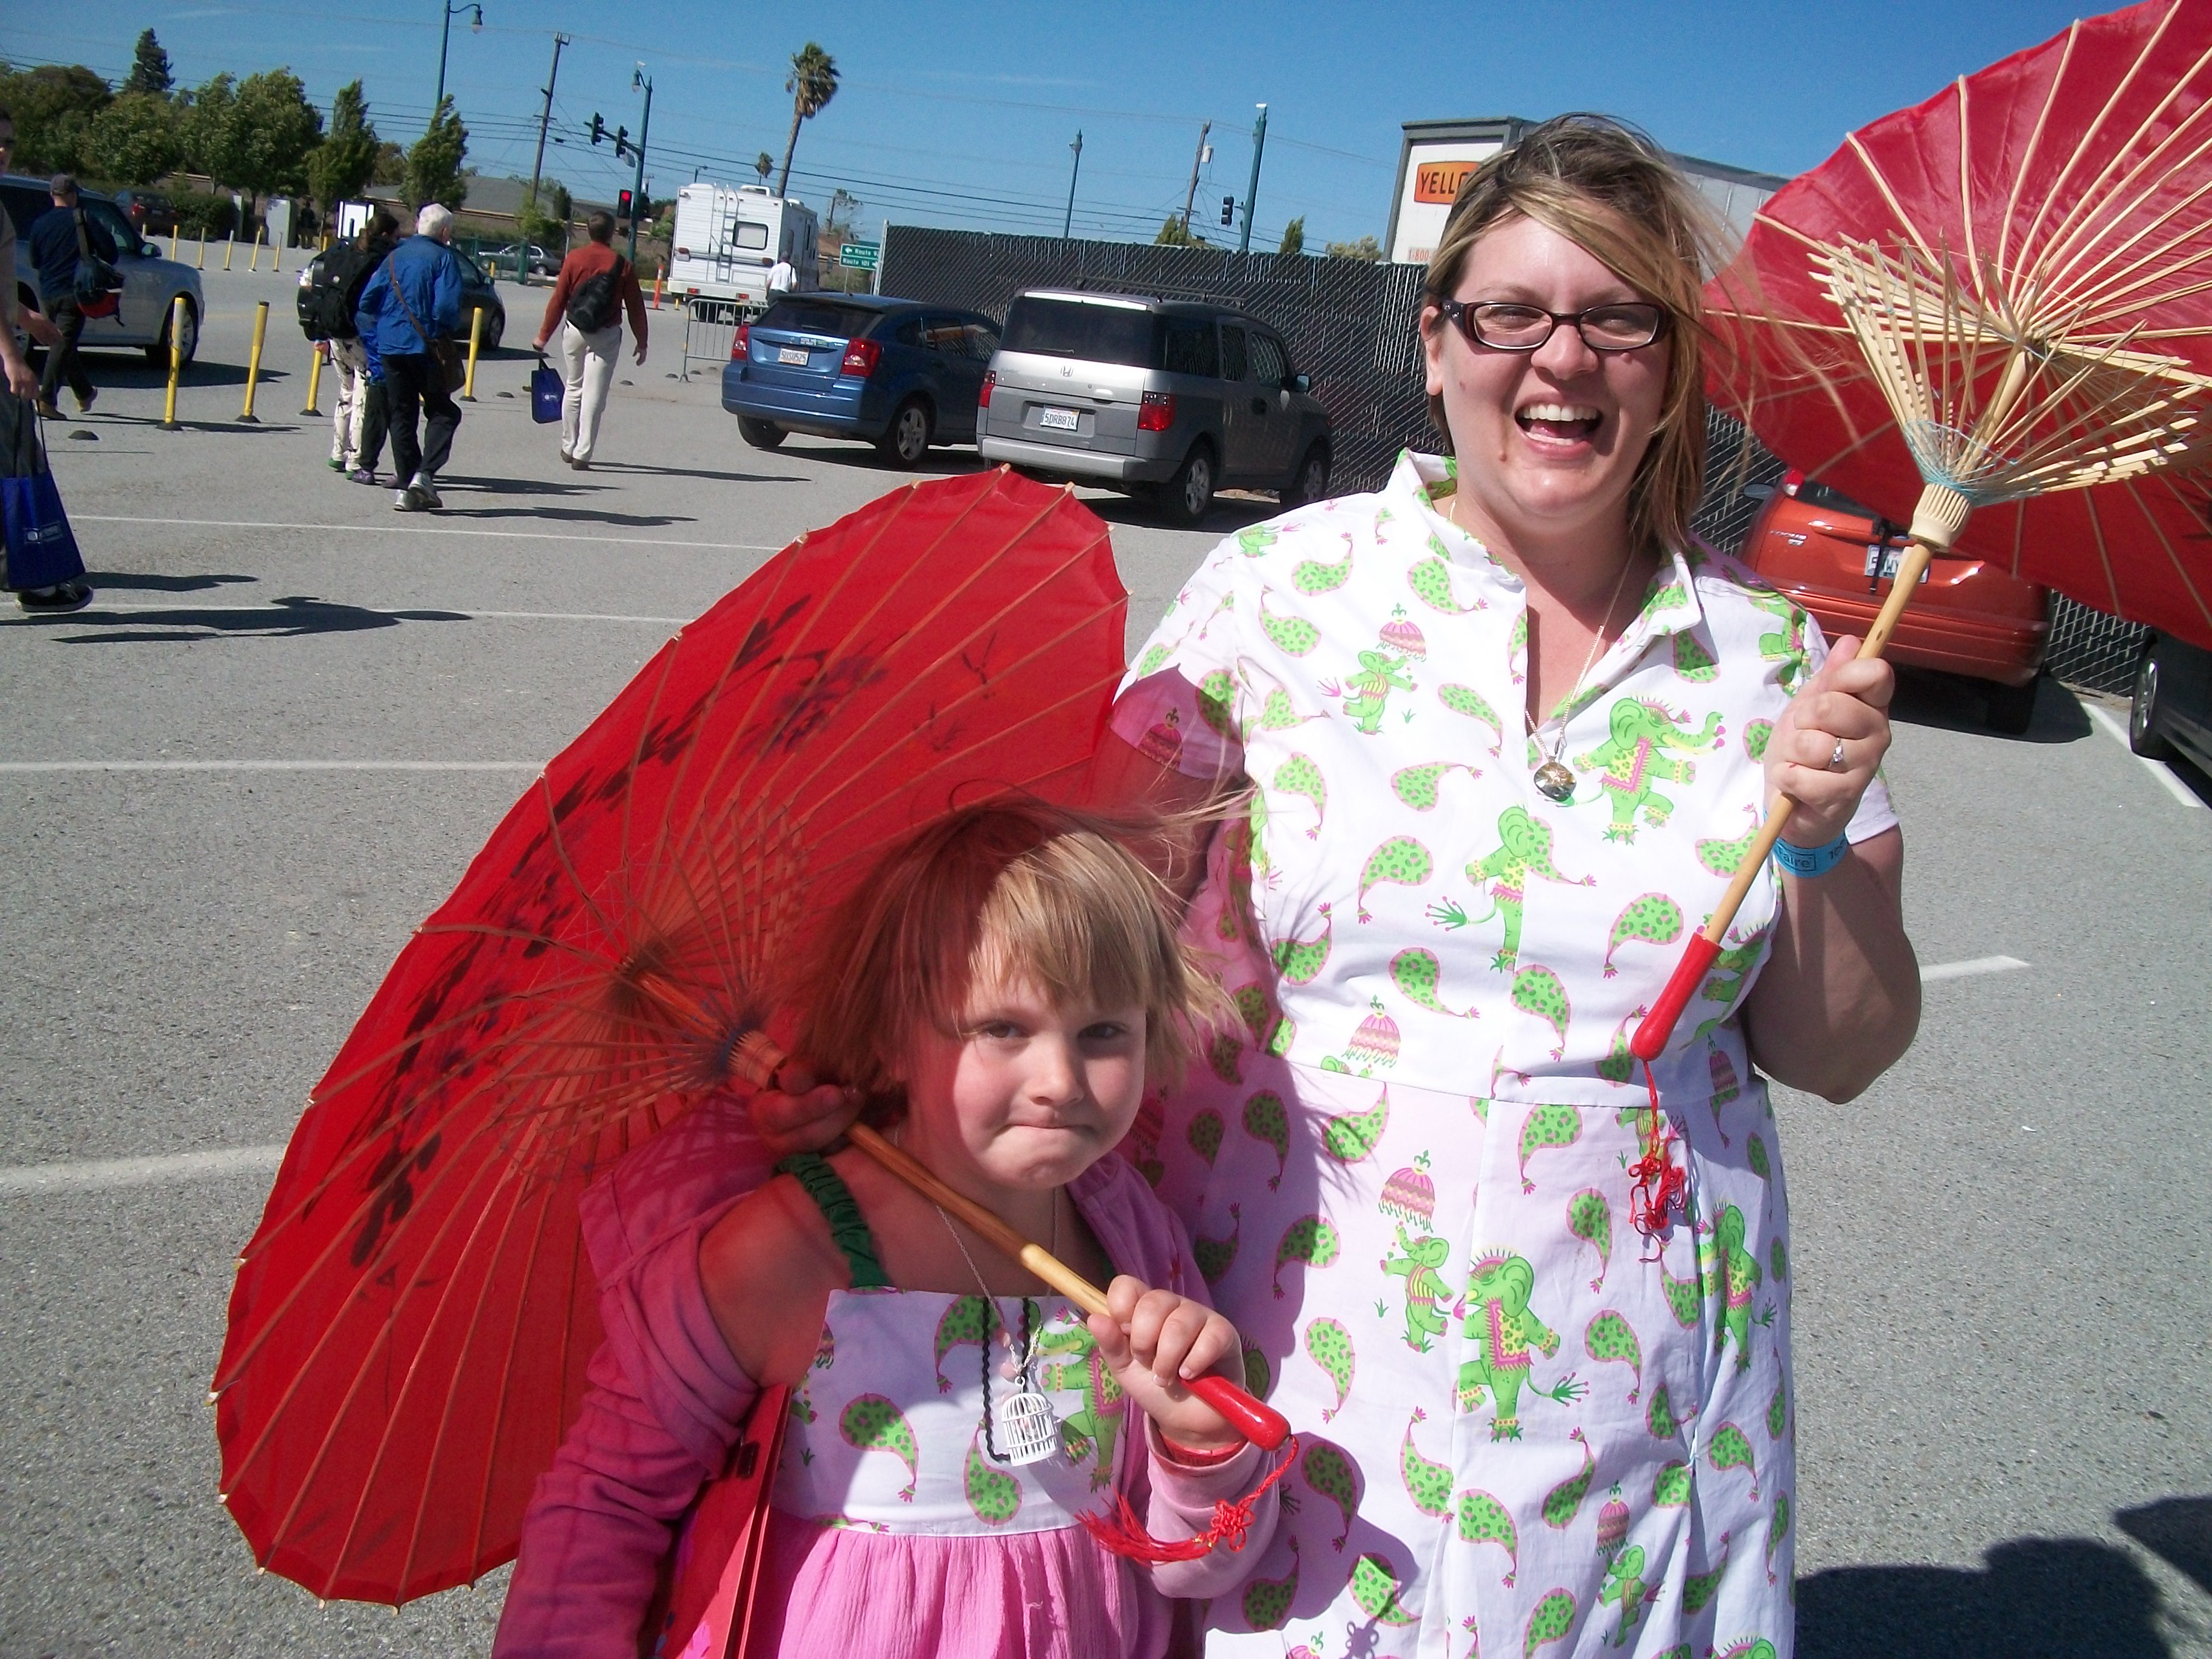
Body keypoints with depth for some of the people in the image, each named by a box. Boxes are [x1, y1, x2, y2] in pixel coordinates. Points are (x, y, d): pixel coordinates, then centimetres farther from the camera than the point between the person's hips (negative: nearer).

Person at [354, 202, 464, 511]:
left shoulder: (394, 257, 12)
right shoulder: (443, 258, -4)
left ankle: (404, 486, 6)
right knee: (442, 413, 6)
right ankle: (424, 474, -12)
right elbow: (447, 307, -17)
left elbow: (367, 302, 8)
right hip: (425, 347, -5)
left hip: (390, 347, 5)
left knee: (401, 416, 9)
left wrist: (375, 338, 15)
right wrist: (449, 334, 1)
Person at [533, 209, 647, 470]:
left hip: (575, 331, 2)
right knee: (594, 395, -1)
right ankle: (582, 455, -5)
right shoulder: (621, 265, -3)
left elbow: (557, 301, -1)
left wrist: (543, 336, 5)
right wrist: (641, 342, 7)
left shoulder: (574, 260, -1)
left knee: (573, 389, 17)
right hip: (606, 336, -2)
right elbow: (635, 306, -2)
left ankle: (568, 447, 24)